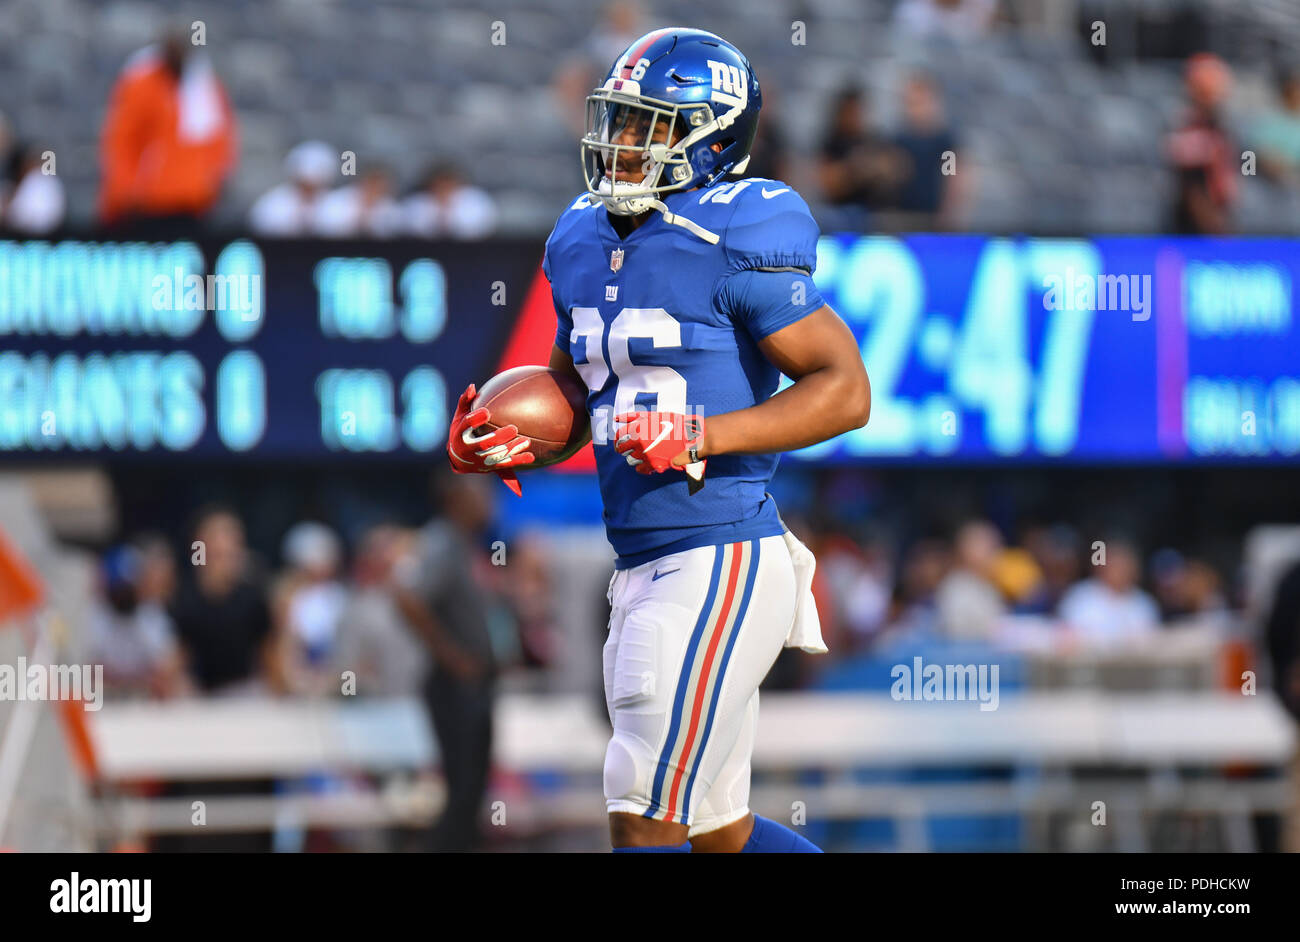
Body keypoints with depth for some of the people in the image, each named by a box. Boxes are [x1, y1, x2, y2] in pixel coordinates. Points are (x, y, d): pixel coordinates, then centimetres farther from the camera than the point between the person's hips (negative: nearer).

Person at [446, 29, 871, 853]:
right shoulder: (586, 243, 13)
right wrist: (512, 442, 5)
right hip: (643, 569, 9)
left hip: (722, 563, -9)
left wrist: (701, 437, -22)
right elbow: (572, 393, 27)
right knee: (718, 832, 14)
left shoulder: (735, 243, -12)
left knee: (645, 822, -7)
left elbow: (847, 390, -14)